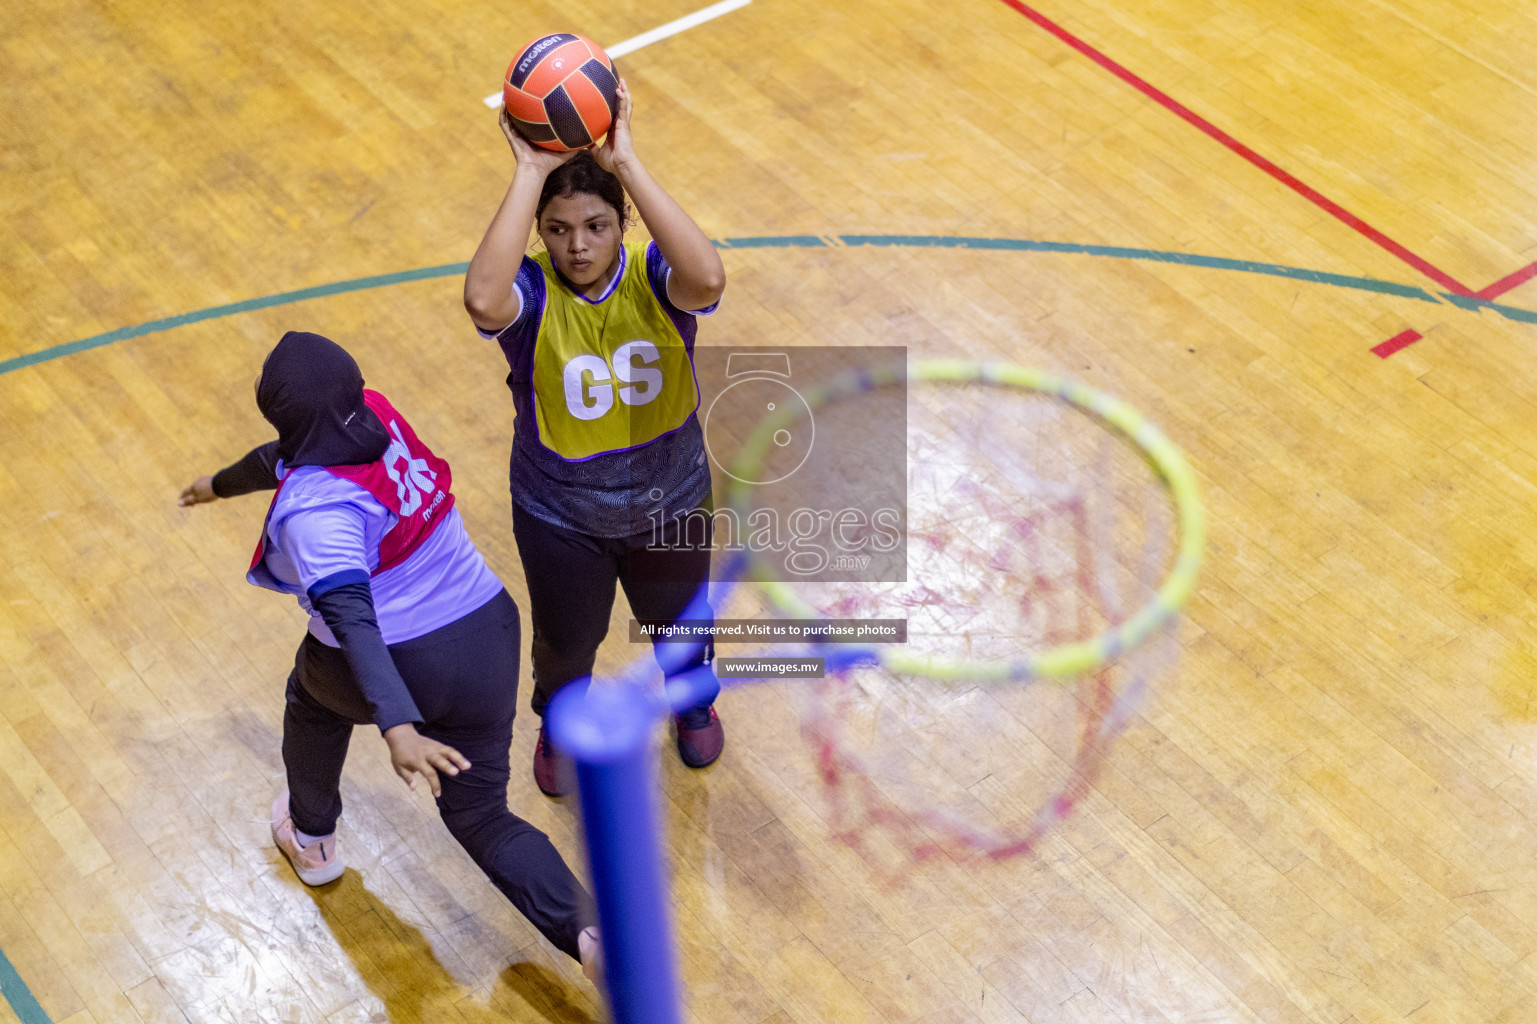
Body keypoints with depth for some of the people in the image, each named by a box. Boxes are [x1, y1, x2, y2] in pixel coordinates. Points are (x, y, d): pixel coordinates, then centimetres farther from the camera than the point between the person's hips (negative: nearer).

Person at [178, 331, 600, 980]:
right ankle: (589, 930, -8)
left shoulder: (314, 508, -24)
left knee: (315, 694, 32)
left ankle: (312, 840, 55)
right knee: (482, 818, 14)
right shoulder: (375, 415, -2)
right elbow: (288, 455, 19)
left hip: (395, 663, -5)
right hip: (487, 629, 6)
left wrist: (397, 728, -46)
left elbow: (353, 619, -37)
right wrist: (222, 484, 38)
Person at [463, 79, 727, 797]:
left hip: (670, 503, 1)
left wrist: (624, 160, -48)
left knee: (679, 625, 28)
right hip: (559, 518, -1)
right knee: (565, 644, 25)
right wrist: (530, 173, -47)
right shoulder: (531, 293, -26)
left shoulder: (653, 280, -23)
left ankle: (694, 701, 64)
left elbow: (707, 280, -48)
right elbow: (482, 301, -52)